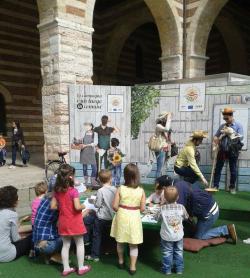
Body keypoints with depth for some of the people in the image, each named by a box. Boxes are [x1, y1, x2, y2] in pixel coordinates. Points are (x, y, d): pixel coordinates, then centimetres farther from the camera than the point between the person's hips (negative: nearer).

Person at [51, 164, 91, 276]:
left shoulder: (57, 191, -2)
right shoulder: (73, 191, -20)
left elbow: (53, 206, 1)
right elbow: (77, 207, -27)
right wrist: (83, 206, -7)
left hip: (63, 222, 5)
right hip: (74, 222, -5)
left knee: (65, 245, 16)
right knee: (80, 244, 12)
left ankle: (66, 268, 26)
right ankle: (81, 268, 22)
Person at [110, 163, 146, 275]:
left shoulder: (120, 189, -13)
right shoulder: (141, 190, -12)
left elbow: (114, 206, -12)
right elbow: (142, 208, -9)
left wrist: (121, 211, 8)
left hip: (122, 217, 1)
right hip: (134, 218, -1)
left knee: (120, 241, 23)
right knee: (133, 245, 14)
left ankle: (121, 261, 41)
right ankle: (133, 267, 21)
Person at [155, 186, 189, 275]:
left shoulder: (162, 209, -18)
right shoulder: (181, 207, -14)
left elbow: (157, 218, -2)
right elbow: (186, 217, 4)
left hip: (166, 236, -2)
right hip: (179, 235, 2)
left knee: (167, 253, 14)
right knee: (178, 252, 19)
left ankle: (167, 269, 23)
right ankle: (179, 269, 30)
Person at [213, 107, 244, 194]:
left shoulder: (238, 125, 1)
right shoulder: (222, 126, 11)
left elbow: (240, 137, -10)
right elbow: (216, 136, 7)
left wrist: (230, 133, -16)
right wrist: (215, 143, -13)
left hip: (233, 151, -3)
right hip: (222, 150, 3)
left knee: (233, 170, 6)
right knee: (218, 168, 3)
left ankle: (232, 187, 19)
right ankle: (215, 186, 10)